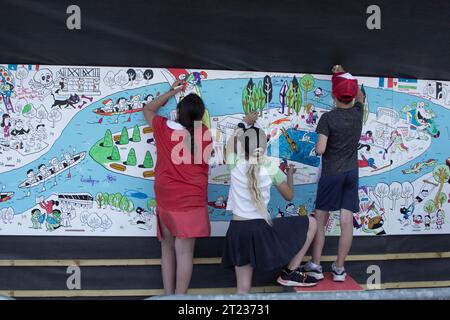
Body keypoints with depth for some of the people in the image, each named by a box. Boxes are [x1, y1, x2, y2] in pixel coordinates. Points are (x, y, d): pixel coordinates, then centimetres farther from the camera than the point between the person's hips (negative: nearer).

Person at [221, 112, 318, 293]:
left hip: (238, 232, 3)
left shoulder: (235, 165, -2)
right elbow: (289, 196, 11)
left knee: (243, 290, 14)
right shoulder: (271, 168, -4)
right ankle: (289, 273, 17)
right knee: (311, 223, 15)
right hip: (262, 229, -3)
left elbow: (232, 141, 21)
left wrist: (244, 125, 34)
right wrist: (290, 174, 28)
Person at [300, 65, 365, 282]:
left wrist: (317, 146, 4)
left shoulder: (328, 118, -14)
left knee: (320, 220, 7)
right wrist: (344, 75, 28)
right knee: (347, 222, 3)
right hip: (351, 173, 4)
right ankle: (339, 269, 10)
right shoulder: (357, 113, 0)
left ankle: (315, 266, 9)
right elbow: (360, 96, 24)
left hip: (331, 174, -4)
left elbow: (320, 149, -19)